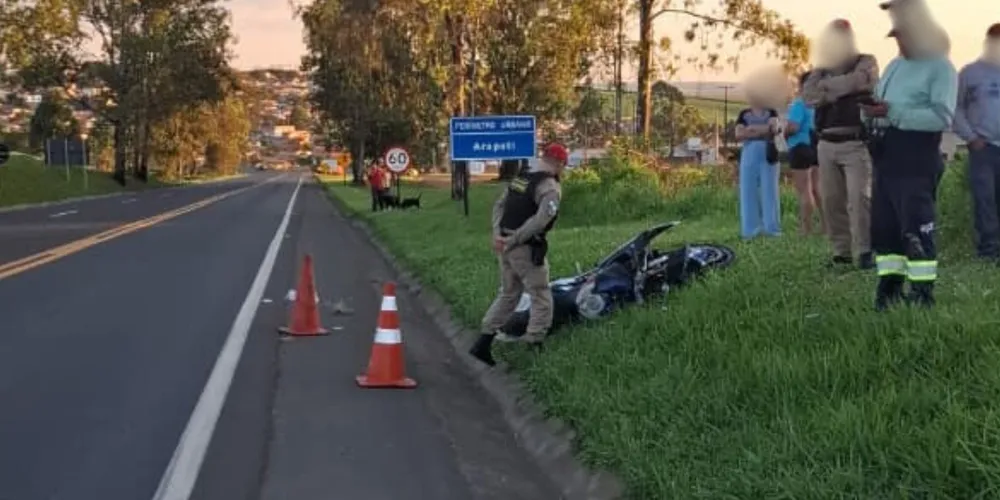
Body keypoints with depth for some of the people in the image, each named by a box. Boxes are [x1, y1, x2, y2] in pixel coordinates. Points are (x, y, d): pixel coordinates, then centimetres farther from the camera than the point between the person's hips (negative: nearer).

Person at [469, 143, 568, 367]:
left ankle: (483, 343, 18)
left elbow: (499, 206, 10)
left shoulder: (520, 179, 11)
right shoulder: (551, 187, -14)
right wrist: (514, 240, -21)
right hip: (527, 250, -8)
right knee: (542, 298, 6)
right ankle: (534, 346, 7)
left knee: (508, 295, 20)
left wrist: (498, 235, 0)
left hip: (506, 246, 8)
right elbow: (540, 220, -26)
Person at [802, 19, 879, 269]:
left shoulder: (866, 62, 5)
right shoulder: (823, 68, 20)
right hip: (827, 144, 5)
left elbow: (854, 82, -16)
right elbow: (808, 96, 4)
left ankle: (865, 252, -10)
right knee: (831, 200, 2)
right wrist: (836, 89, -11)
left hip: (856, 144, -5)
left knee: (859, 198, -12)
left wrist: (825, 87, -3)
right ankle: (841, 251, 7)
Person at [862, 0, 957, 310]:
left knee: (916, 229, -7)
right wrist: (870, 110, -4)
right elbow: (880, 104, 22)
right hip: (886, 162, 8)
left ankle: (922, 292, -2)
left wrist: (893, 113, -23)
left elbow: (943, 117, -18)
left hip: (916, 164, -8)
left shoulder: (940, 68, -6)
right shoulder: (894, 66, 20)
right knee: (884, 226, 9)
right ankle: (890, 285, 17)